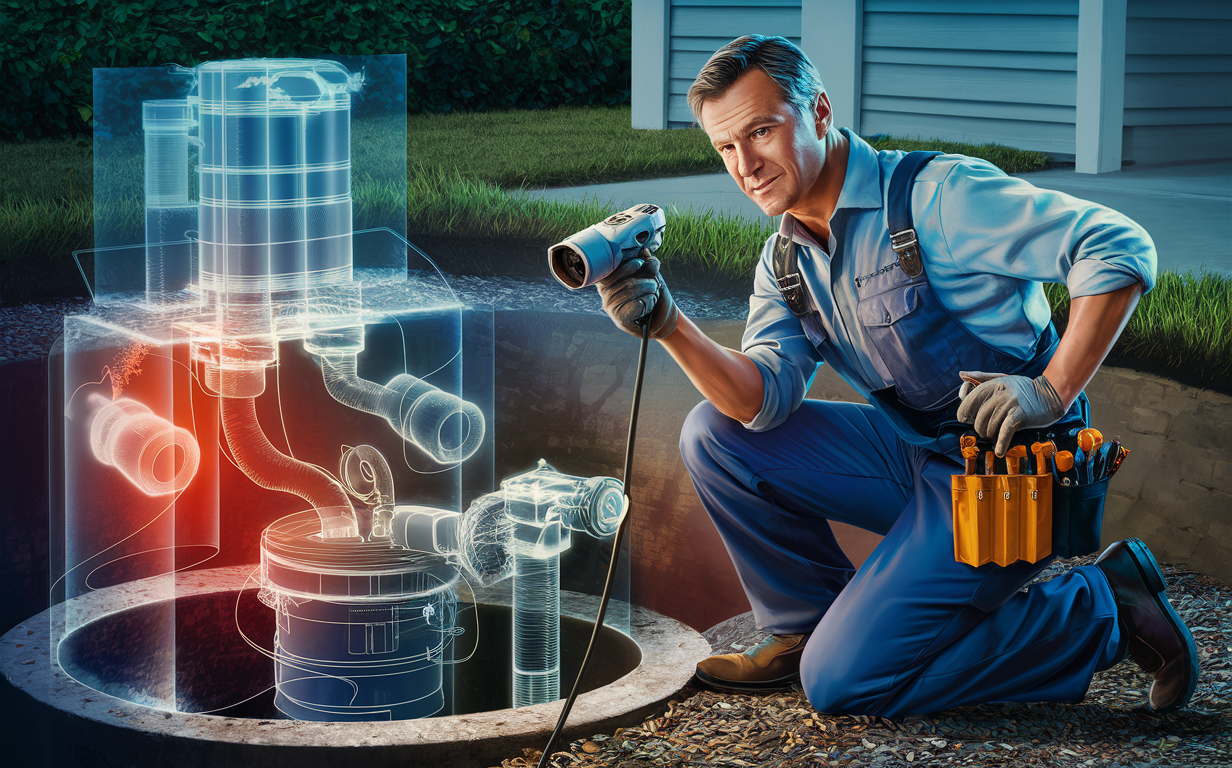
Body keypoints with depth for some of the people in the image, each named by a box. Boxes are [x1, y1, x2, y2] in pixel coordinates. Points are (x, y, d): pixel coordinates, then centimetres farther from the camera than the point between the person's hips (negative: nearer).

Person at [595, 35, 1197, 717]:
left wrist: (1052, 391, -26)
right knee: (713, 436, -1)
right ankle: (805, 626, 11)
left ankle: (1101, 613, -4)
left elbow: (1121, 249, -22)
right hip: (914, 453, 8)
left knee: (842, 681, -16)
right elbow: (764, 400, -9)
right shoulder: (784, 263, 7)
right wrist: (668, 324, -24)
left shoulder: (937, 195, -17)